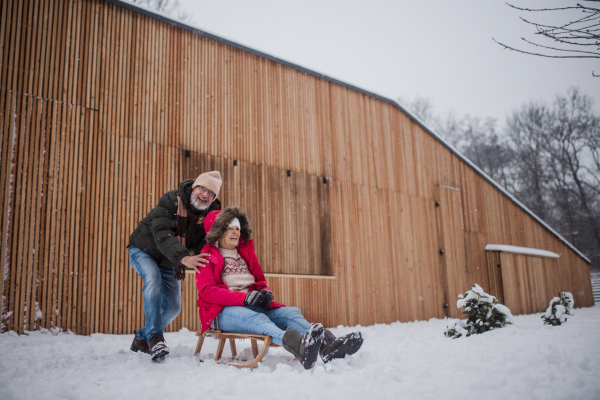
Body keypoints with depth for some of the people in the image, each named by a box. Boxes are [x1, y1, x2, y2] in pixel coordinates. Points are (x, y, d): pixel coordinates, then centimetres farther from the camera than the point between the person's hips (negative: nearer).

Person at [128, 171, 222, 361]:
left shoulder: (211, 214, -13)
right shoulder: (171, 200, -27)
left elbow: (203, 245, -14)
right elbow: (162, 233, -39)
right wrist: (183, 257, -53)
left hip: (169, 262, 5)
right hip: (143, 250, -5)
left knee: (173, 307, 0)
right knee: (153, 277, -34)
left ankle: (142, 338, 23)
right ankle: (154, 336, -30)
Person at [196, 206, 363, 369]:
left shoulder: (246, 252, 25)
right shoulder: (207, 256, 7)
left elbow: (260, 280, 26)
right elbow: (207, 291, -7)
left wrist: (266, 292, -2)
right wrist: (244, 298, -22)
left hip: (253, 307, 6)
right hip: (223, 311, -5)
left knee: (290, 312, -23)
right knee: (256, 318, -39)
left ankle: (328, 346, -52)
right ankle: (300, 347, -70)